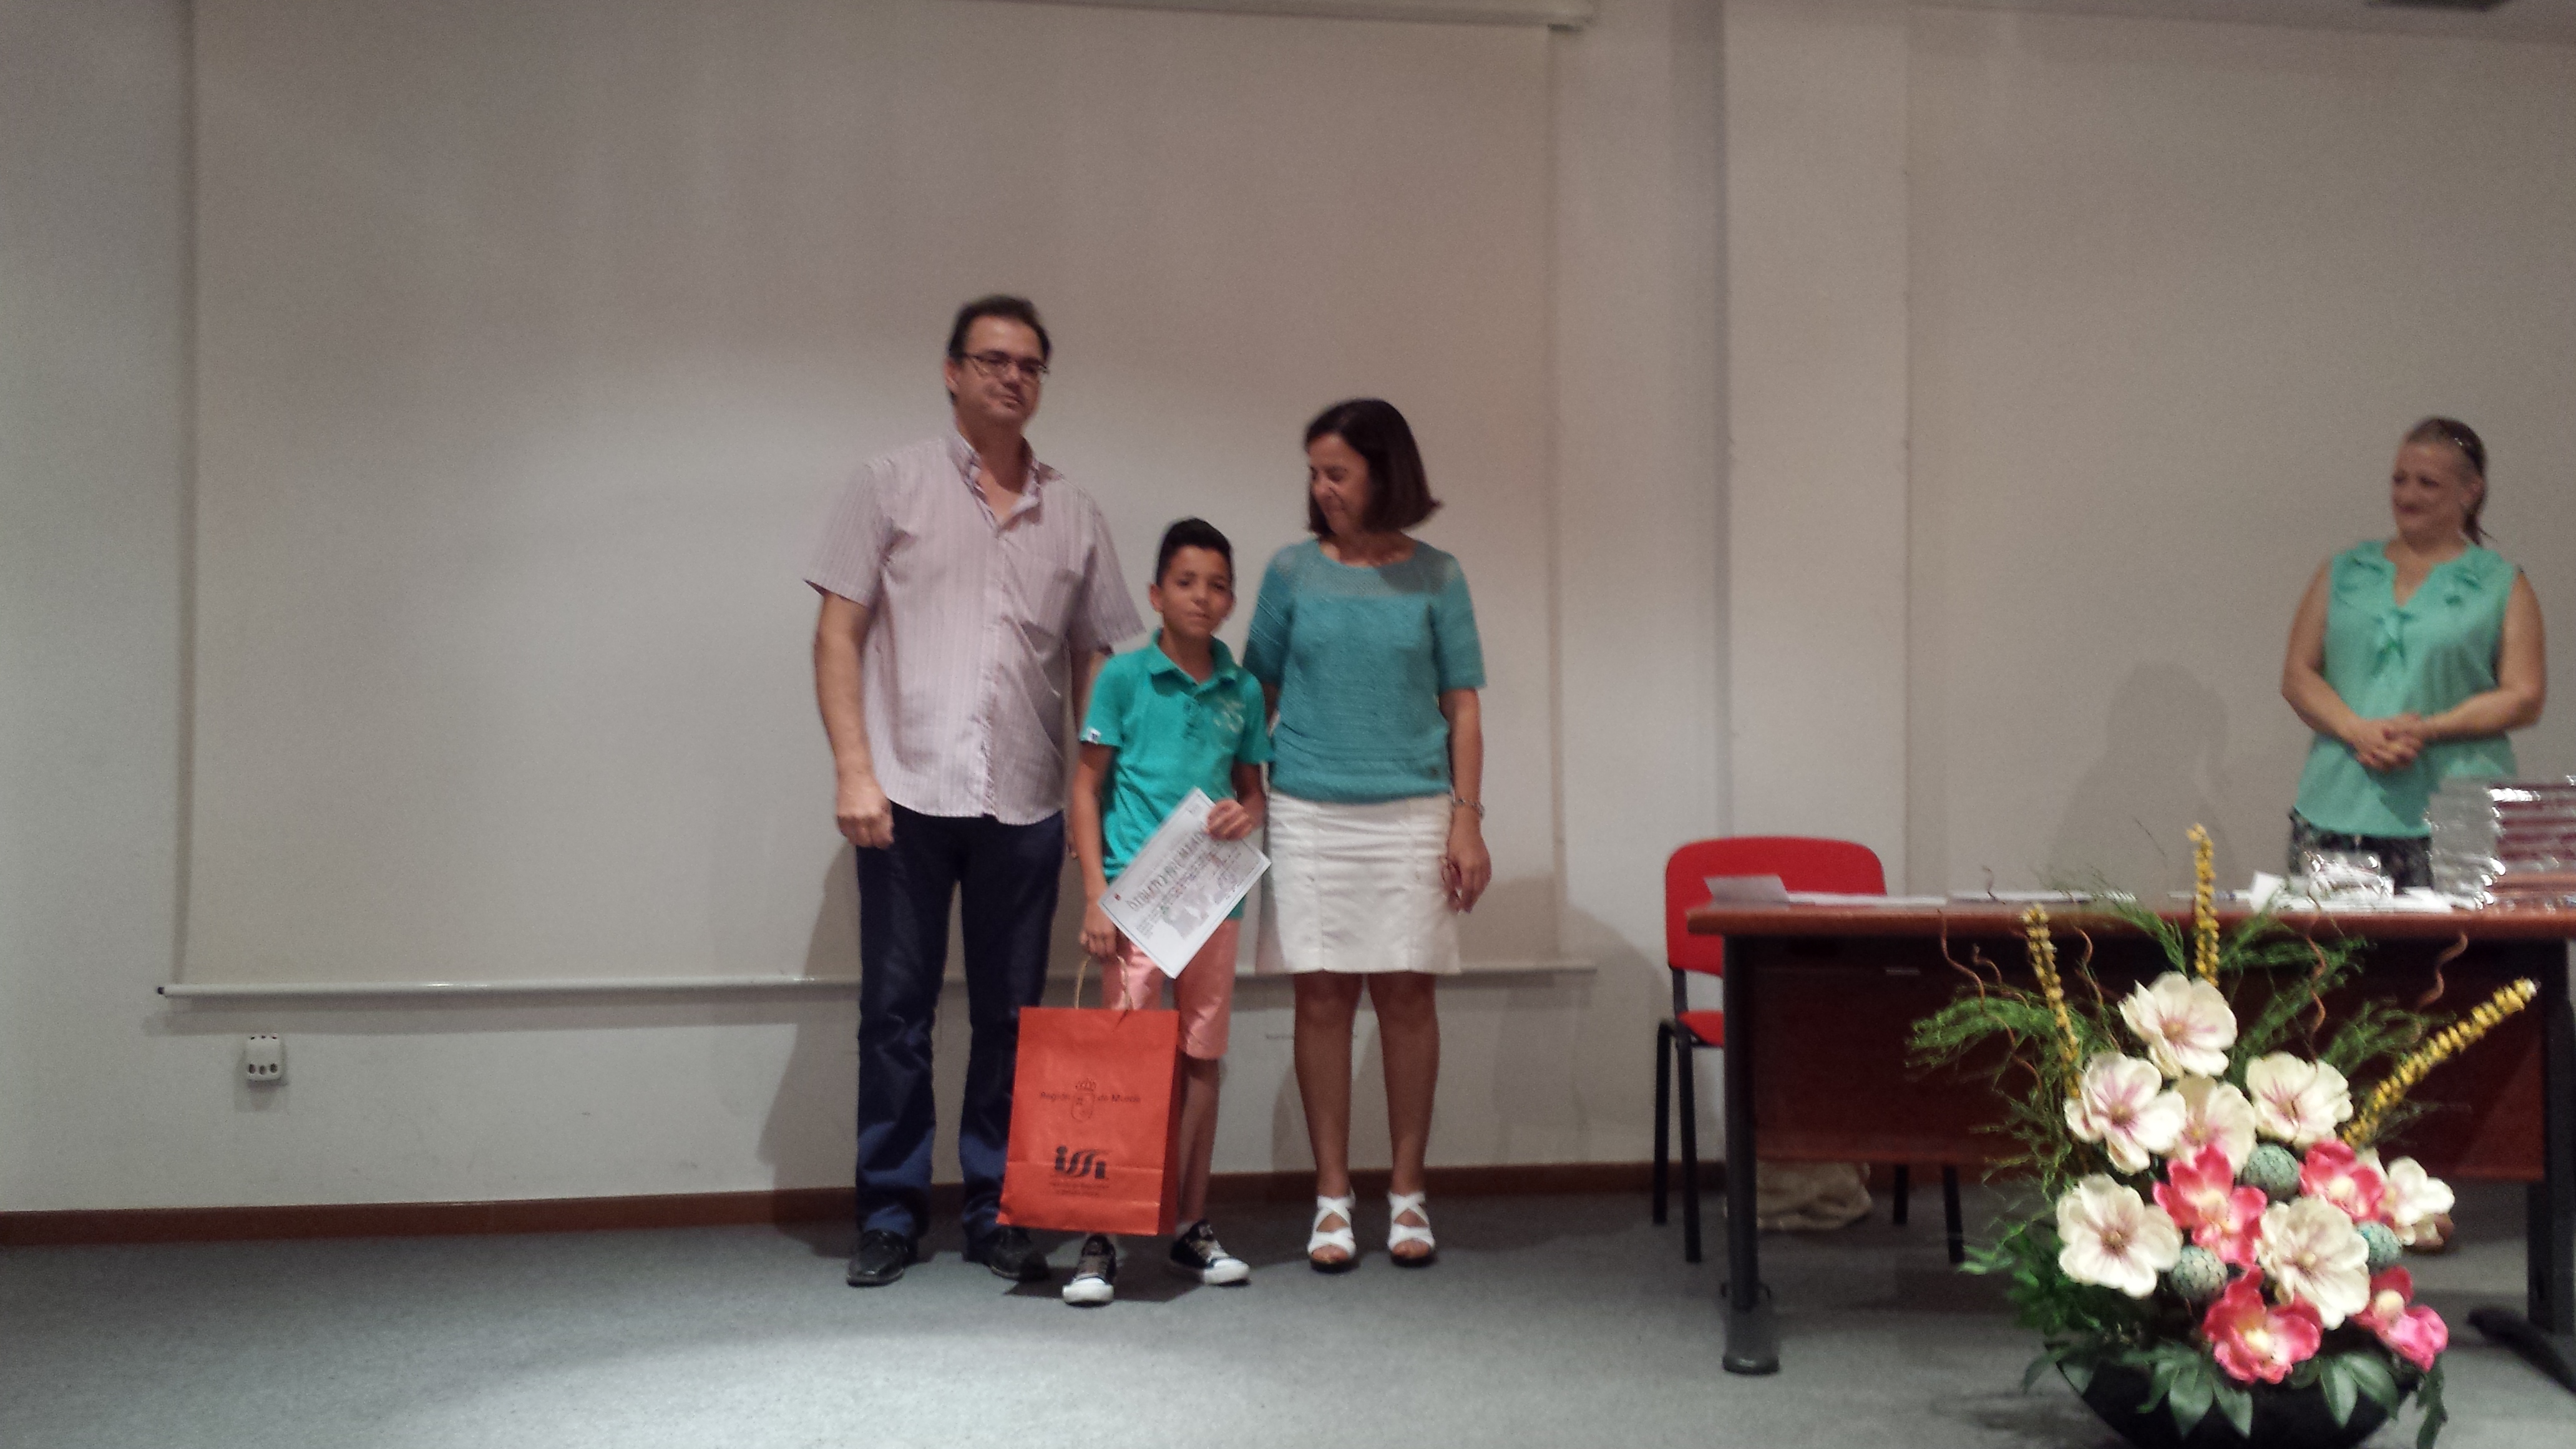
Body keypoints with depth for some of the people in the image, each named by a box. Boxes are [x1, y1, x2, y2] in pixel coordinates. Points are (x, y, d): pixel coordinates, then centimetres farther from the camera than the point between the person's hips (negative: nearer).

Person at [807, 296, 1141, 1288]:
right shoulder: (894, 485, 5)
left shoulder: (1072, 514, 12)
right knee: (896, 1009, 4)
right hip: (909, 795, -2)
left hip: (1024, 804, 2)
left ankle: (997, 1212, 18)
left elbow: (1095, 662, 13)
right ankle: (891, 1214, 15)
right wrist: (854, 769, -10)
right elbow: (838, 632, 0)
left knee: (1010, 1015, 7)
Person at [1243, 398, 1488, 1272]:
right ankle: (1332, 1198, 12)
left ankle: (1407, 1193, 14)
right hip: (1309, 814, 1)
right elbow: (1257, 694, 9)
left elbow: (1462, 708, 5)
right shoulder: (1294, 571, 6)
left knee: (1406, 997, 3)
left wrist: (1468, 819, -2)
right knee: (1322, 999, 2)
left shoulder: (1435, 578, 4)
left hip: (1412, 814, 0)